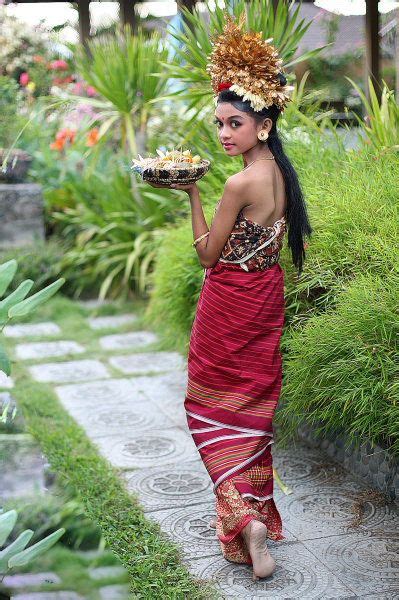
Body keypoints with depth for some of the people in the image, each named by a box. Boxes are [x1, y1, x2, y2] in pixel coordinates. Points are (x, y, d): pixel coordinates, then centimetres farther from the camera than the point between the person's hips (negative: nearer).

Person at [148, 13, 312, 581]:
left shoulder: (240, 182, -24)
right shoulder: (281, 172, 2)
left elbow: (207, 256, -14)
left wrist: (192, 195, -8)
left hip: (231, 305, -8)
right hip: (267, 295, 8)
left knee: (212, 408, 7)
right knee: (253, 406, 20)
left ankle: (243, 515, -4)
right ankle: (257, 507, 34)